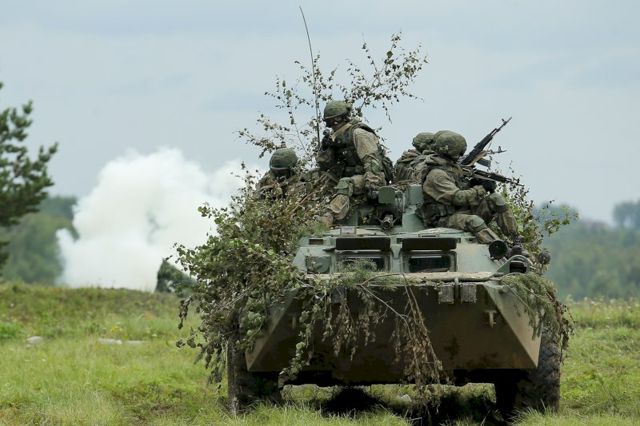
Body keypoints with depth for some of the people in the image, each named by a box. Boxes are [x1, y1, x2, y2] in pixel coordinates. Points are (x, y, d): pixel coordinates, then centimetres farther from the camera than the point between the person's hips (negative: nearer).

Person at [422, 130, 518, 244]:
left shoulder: (453, 168, 14)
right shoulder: (436, 175, -17)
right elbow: (457, 198, -23)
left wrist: (473, 183, 0)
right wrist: (482, 188, -16)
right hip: (445, 219, -9)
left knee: (496, 199, -4)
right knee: (474, 221, -38)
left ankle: (516, 238, -9)